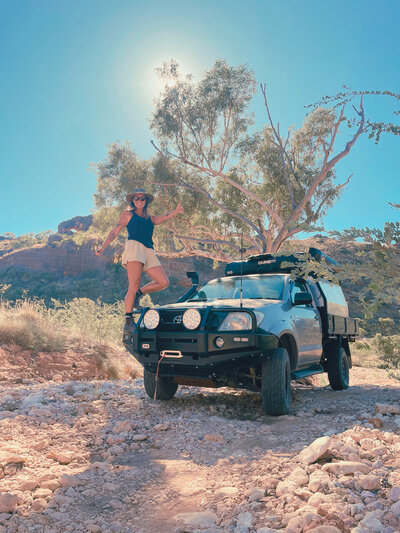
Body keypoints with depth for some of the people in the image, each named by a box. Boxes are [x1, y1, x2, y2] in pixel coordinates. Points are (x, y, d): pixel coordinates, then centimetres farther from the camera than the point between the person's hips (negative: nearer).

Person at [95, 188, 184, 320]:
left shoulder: (151, 218, 28)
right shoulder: (127, 214, 19)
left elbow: (165, 217, 9)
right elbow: (115, 231, 13)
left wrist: (176, 211, -12)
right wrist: (103, 247, 1)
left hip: (149, 251, 5)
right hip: (134, 246, -5)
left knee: (164, 282, -8)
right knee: (134, 286, -15)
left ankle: (138, 294, 12)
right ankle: (128, 318, -12)